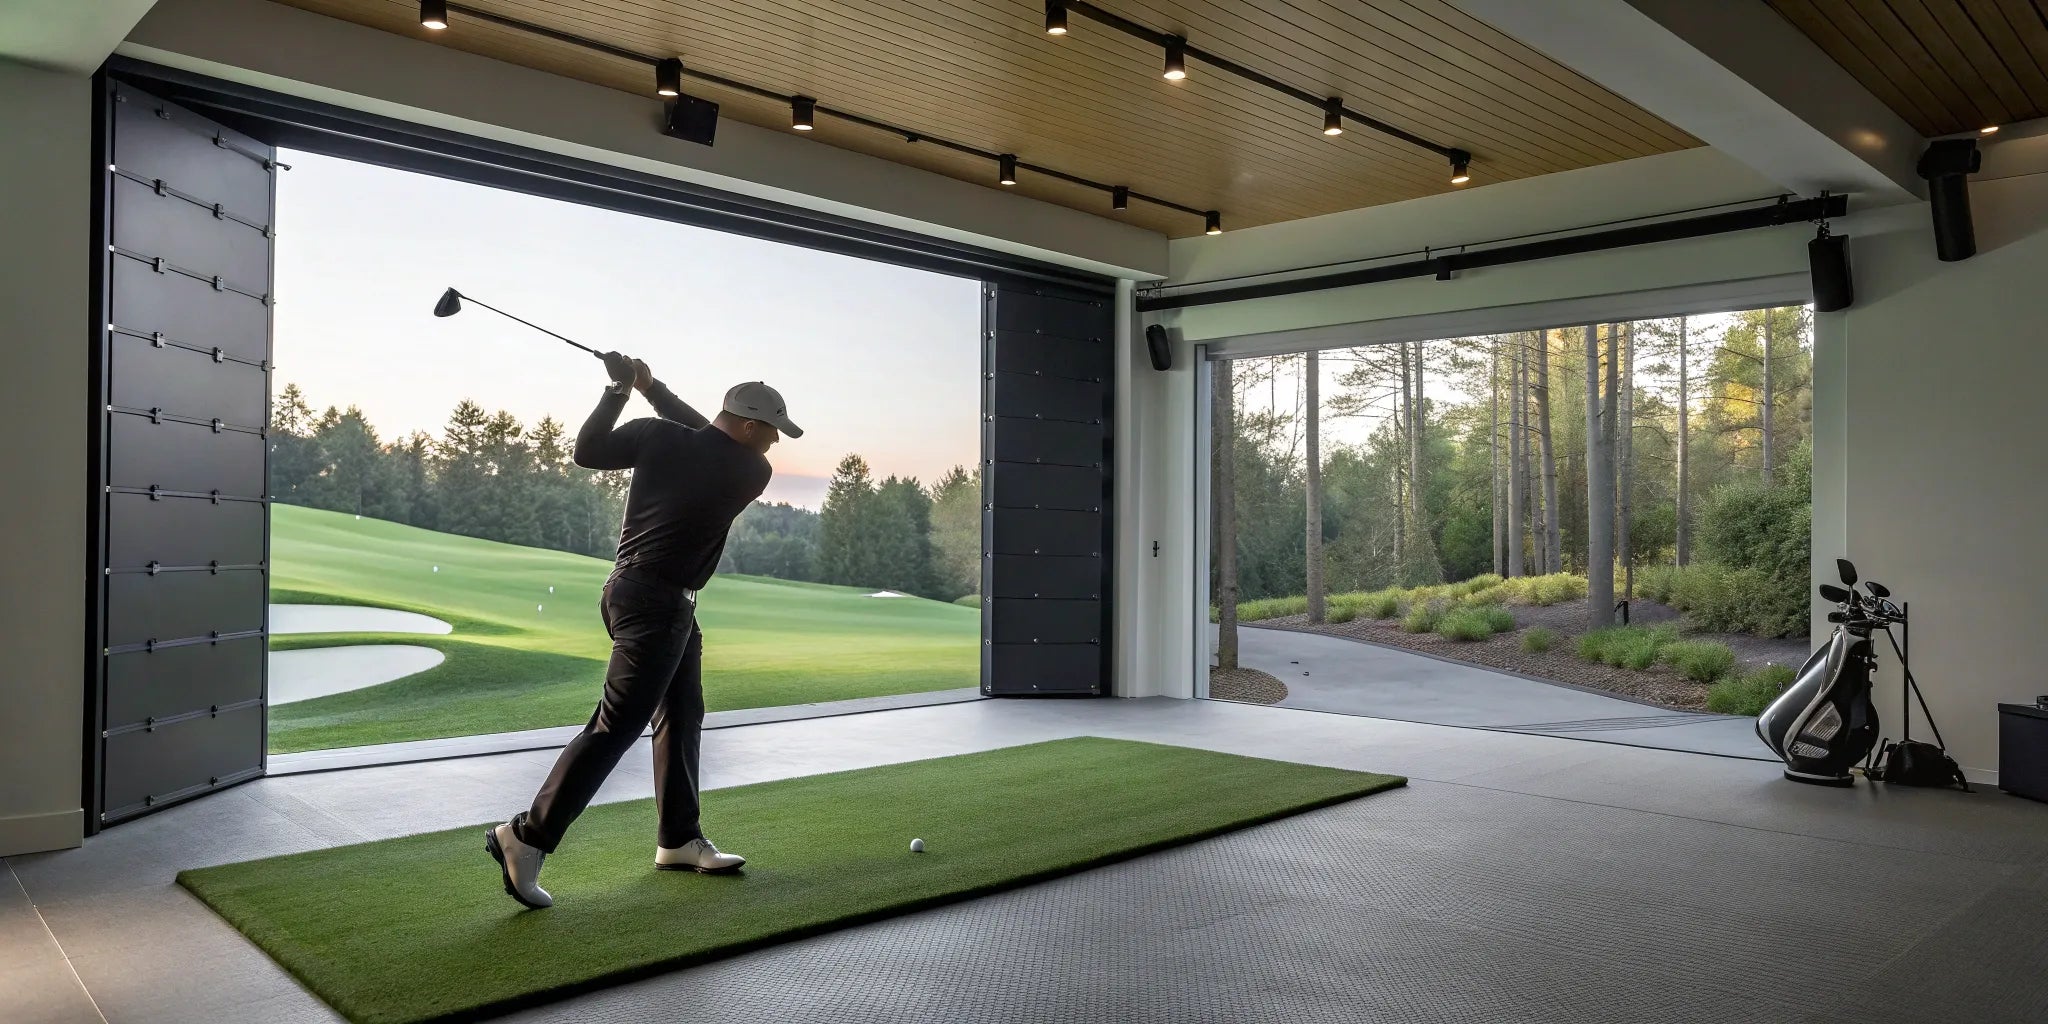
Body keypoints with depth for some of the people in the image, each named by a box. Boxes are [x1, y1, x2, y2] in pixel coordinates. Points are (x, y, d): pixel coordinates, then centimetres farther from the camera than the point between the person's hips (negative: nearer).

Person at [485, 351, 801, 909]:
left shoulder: (657, 436, 0)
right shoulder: (753, 474, -10)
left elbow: (587, 451, 7)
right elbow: (702, 436, 6)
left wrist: (620, 389, 9)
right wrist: (651, 388, 6)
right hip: (654, 604, -8)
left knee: (683, 714, 15)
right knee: (616, 726, -7)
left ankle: (680, 840, 23)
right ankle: (527, 835, -7)